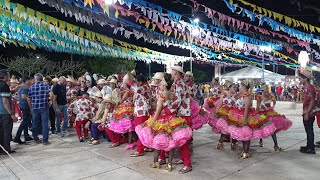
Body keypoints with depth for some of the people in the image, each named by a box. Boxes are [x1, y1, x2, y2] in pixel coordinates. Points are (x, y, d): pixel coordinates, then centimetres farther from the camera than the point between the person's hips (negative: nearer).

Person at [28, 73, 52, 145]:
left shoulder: (31, 87, 3)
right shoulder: (46, 86, -4)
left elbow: (29, 99, 6)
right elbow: (51, 94, -19)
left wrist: (31, 107, 18)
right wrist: (48, 99, 1)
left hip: (35, 108, 3)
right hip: (44, 107, -2)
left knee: (35, 124, 14)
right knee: (45, 124, 1)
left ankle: (36, 139, 25)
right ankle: (45, 140, 2)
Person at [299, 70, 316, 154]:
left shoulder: (310, 88, -17)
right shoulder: (306, 88, 12)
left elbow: (312, 101, -21)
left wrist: (307, 113, -22)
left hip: (309, 114, -10)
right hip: (306, 113, 10)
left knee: (309, 131, -2)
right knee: (308, 130, 16)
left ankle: (311, 149, 6)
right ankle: (309, 146, 27)